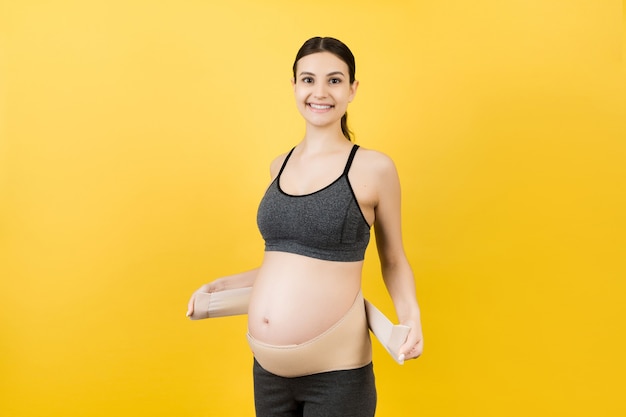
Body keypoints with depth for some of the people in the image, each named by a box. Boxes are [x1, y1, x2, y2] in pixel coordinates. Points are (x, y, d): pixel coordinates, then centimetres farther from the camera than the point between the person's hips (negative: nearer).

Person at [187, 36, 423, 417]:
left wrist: (410, 316, -14)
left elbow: (394, 262, 2)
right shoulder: (280, 167, 6)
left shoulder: (373, 168, -8)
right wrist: (222, 285, 11)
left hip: (335, 374, -4)